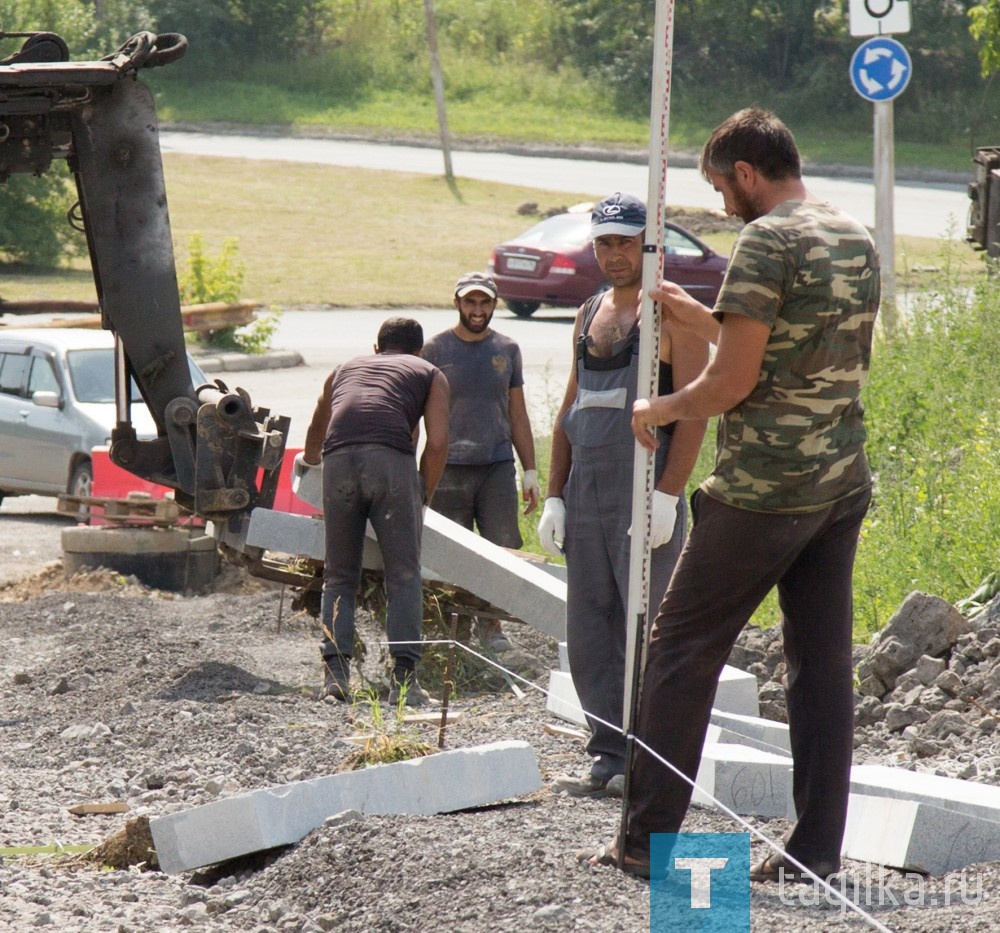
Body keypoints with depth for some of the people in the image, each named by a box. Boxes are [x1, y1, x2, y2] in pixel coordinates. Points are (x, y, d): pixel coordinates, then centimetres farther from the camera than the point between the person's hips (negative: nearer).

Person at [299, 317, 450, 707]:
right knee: (403, 574, 3)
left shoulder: (344, 370, 36)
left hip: (338, 458, 3)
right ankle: (403, 678, -5)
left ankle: (335, 672, 2)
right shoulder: (430, 374, 26)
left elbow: (311, 449, 45)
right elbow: (437, 444, 10)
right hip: (390, 457, -3)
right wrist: (421, 499, 21)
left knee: (339, 575, 13)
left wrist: (310, 460, 67)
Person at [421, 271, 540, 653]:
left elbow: (517, 416, 16)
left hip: (498, 466, 2)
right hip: (450, 467, -2)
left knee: (500, 549, 0)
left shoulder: (507, 350, 11)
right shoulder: (436, 349, 2)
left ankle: (490, 622, 15)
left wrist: (530, 472, 13)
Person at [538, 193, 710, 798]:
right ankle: (611, 760, 12)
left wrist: (667, 496, -19)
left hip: (644, 494, -7)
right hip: (586, 496, 7)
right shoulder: (591, 313, 18)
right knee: (590, 636, 7)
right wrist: (554, 496, 14)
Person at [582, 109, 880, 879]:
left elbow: (734, 383, -16)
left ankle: (648, 838, 3)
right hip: (844, 484, 8)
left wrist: (657, 412, 1)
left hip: (762, 490, -8)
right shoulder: (857, 240, 12)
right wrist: (698, 316, 25)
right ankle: (817, 849, 7)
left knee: (683, 649, 2)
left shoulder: (765, 243, -13)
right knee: (822, 662, 7)